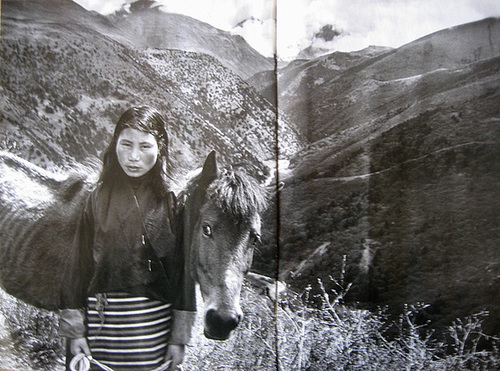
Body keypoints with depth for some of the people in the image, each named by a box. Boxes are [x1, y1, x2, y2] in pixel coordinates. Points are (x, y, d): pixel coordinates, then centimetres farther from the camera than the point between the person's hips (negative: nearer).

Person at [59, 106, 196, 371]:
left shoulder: (172, 201, -3)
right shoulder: (98, 197, 1)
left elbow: (183, 269, -2)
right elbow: (79, 264, 3)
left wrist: (179, 337, -3)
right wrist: (74, 328, 0)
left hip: (155, 321, -1)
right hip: (101, 320, 1)